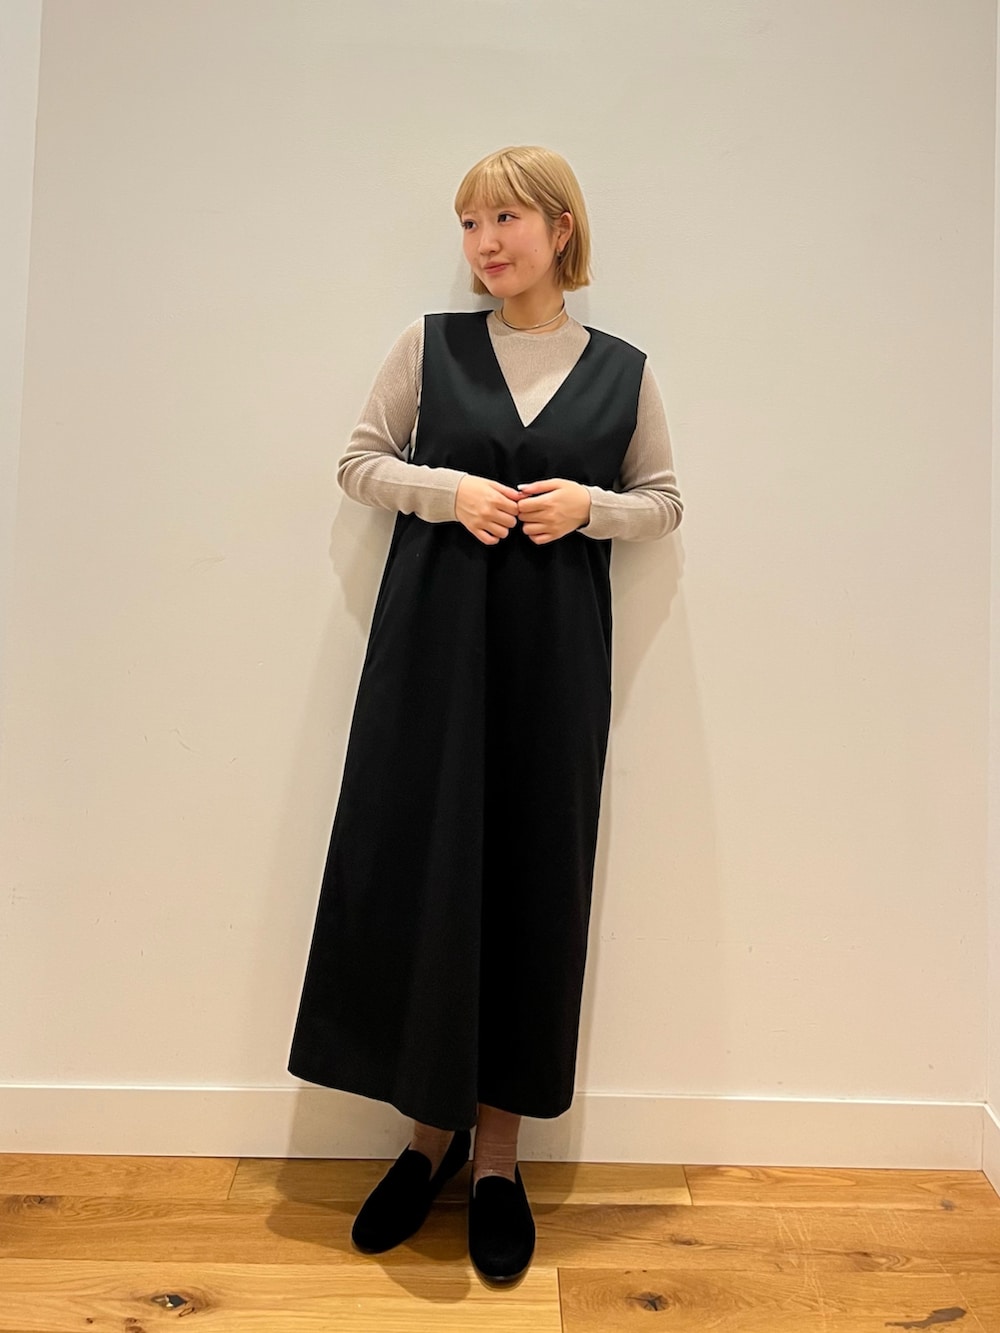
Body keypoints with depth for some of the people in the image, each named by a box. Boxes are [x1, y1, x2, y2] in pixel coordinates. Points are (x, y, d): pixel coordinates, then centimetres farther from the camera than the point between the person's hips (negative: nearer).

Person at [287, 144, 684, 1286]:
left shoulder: (622, 369, 8)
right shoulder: (430, 344, 7)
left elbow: (664, 499, 13)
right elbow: (360, 462, 10)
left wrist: (589, 504, -7)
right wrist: (446, 487, -9)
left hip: (556, 648, 0)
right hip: (434, 635, 0)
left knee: (532, 879, 3)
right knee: (416, 869, 1)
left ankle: (498, 1151, 21)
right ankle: (432, 1128, 23)